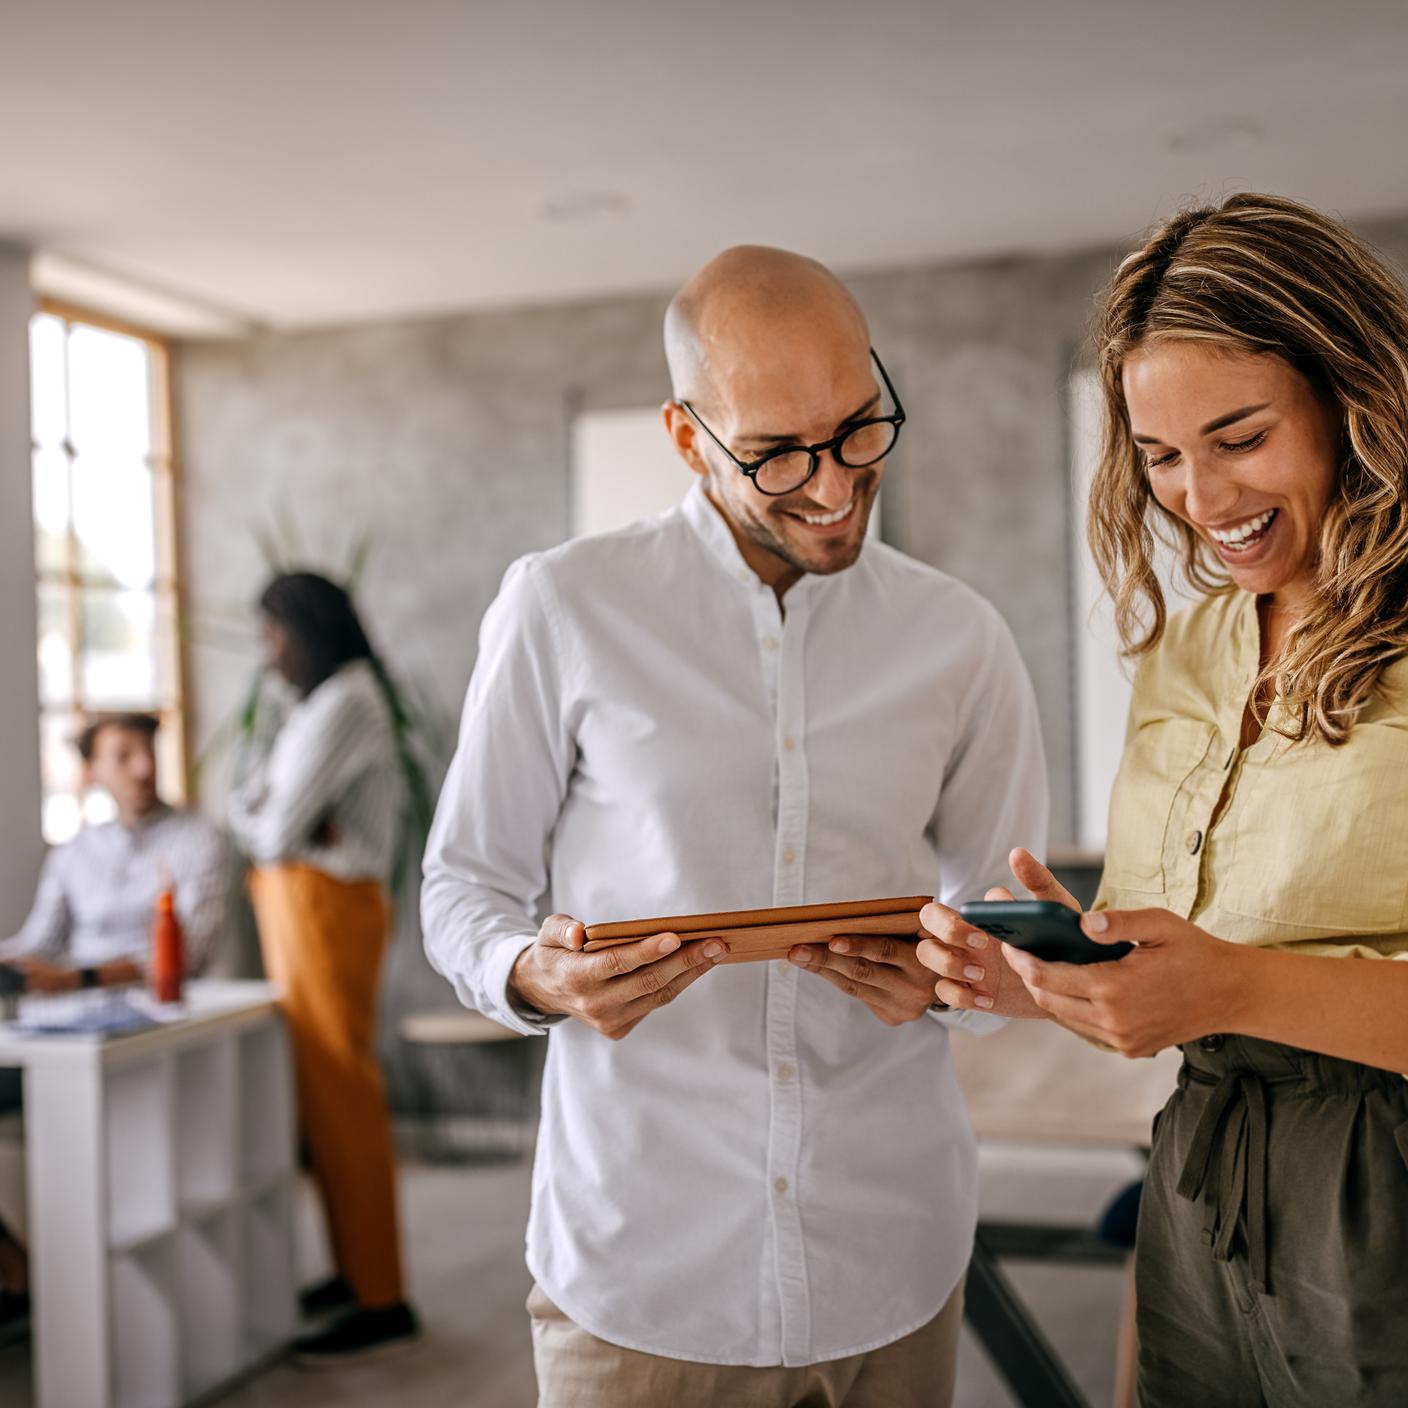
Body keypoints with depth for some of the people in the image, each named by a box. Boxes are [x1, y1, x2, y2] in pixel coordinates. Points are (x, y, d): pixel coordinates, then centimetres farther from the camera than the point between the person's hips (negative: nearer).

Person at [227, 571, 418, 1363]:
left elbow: (278, 829, -17)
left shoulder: (344, 705, -14)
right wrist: (269, 814, -6)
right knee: (321, 1095, 13)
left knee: (342, 1097, -6)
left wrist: (266, 822, 3)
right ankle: (354, 1270, 23)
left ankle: (383, 1302, 0)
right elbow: (246, 810, 14)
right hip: (300, 909, 10)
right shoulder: (321, 704, 19)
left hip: (327, 905, -10)